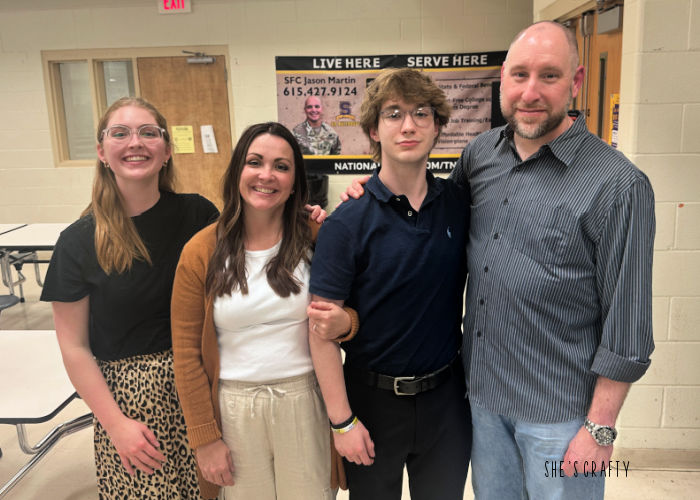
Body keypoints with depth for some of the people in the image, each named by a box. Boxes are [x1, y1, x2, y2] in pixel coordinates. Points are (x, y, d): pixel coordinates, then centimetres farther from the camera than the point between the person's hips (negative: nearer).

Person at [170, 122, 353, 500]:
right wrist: (205, 438, -1)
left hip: (304, 401, 0)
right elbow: (186, 353, -1)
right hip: (234, 409, 0)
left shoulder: (317, 239, -5)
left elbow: (352, 312, 6)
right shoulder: (202, 251, -5)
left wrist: (344, 322, -18)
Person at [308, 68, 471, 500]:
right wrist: (342, 421, -12)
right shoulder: (348, 223, -16)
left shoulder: (460, 204, -4)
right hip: (373, 398, -3)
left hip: (446, 394, 3)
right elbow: (323, 331, -14)